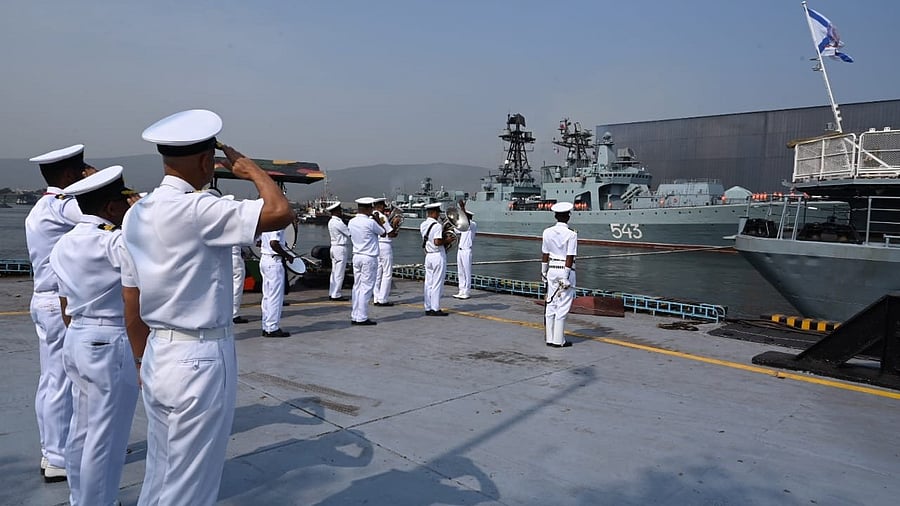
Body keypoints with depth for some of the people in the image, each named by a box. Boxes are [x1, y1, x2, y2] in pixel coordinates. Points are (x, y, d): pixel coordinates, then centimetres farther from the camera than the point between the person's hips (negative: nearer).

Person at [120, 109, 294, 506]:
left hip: (159, 356, 9)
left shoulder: (137, 213, 6)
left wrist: (143, 361, 22)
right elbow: (280, 213, -28)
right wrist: (250, 168, -10)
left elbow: (131, 302, 11)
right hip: (201, 359, -8)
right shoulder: (196, 210, -20)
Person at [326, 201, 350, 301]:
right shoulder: (338, 222, -17)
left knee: (334, 271, 13)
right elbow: (350, 233, -15)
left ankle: (332, 293, 18)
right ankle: (336, 294, -2)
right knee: (339, 273, -5)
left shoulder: (331, 222, 13)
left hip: (334, 247, 10)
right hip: (341, 248, -10)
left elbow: (345, 231, 12)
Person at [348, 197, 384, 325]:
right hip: (369, 258, -7)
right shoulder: (370, 222, -14)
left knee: (357, 287, 11)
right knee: (366, 288, -2)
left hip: (356, 256, 7)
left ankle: (354, 316, 15)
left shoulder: (351, 222, 5)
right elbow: (383, 232, -1)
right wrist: (377, 219, 13)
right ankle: (362, 317, -1)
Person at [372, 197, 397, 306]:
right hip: (385, 245, -8)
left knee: (377, 273, 11)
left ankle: (377, 299, 14)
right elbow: (391, 234, -13)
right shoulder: (382, 216, -13)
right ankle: (383, 299, -1)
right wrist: (396, 232, 7)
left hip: (374, 245, 8)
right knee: (387, 273, -1)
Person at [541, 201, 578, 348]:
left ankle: (550, 338, 17)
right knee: (563, 307, 1)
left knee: (551, 305, 11)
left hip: (552, 270, 5)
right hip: (566, 271, -5)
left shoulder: (547, 232, 2)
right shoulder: (571, 234, -11)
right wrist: (566, 277, -10)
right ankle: (558, 340, 5)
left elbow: (545, 254, 6)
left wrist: (544, 271, 15)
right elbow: (570, 257, -13)